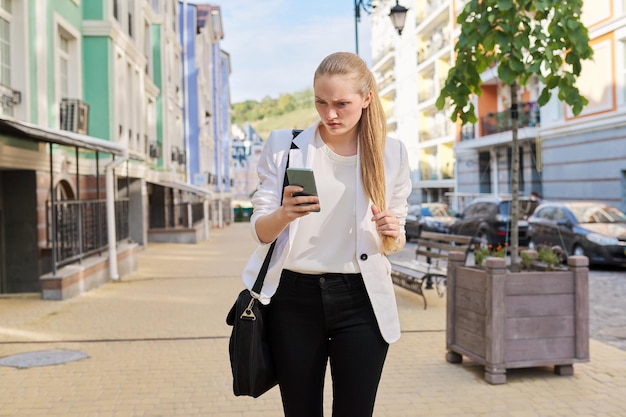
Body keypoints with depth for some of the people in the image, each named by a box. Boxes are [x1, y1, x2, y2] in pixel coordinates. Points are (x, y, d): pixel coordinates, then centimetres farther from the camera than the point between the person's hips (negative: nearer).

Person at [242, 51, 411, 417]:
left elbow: (394, 244, 10)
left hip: (360, 301, 0)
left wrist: (392, 234, -14)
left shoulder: (391, 154, 3)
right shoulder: (284, 146, 0)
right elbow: (260, 231, 0)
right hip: (294, 297, 0)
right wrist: (283, 214, -22)